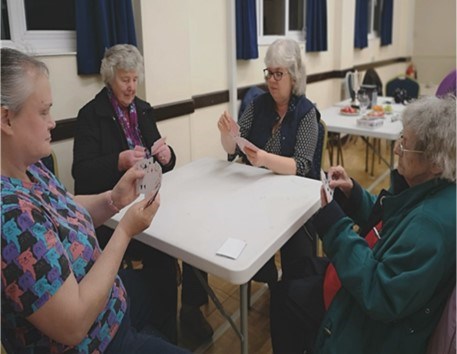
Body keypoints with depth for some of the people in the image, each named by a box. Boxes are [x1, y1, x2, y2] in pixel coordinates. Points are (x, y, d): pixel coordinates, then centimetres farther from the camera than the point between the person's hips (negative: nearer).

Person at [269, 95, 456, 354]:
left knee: (285, 294, 4)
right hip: (374, 277, 9)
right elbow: (383, 219, 10)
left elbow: (380, 298, -34)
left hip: (378, 330, -9)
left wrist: (334, 224, -34)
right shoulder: (425, 187, -6)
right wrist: (352, 192, -8)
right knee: (301, 269, 20)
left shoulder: (433, 222, -36)